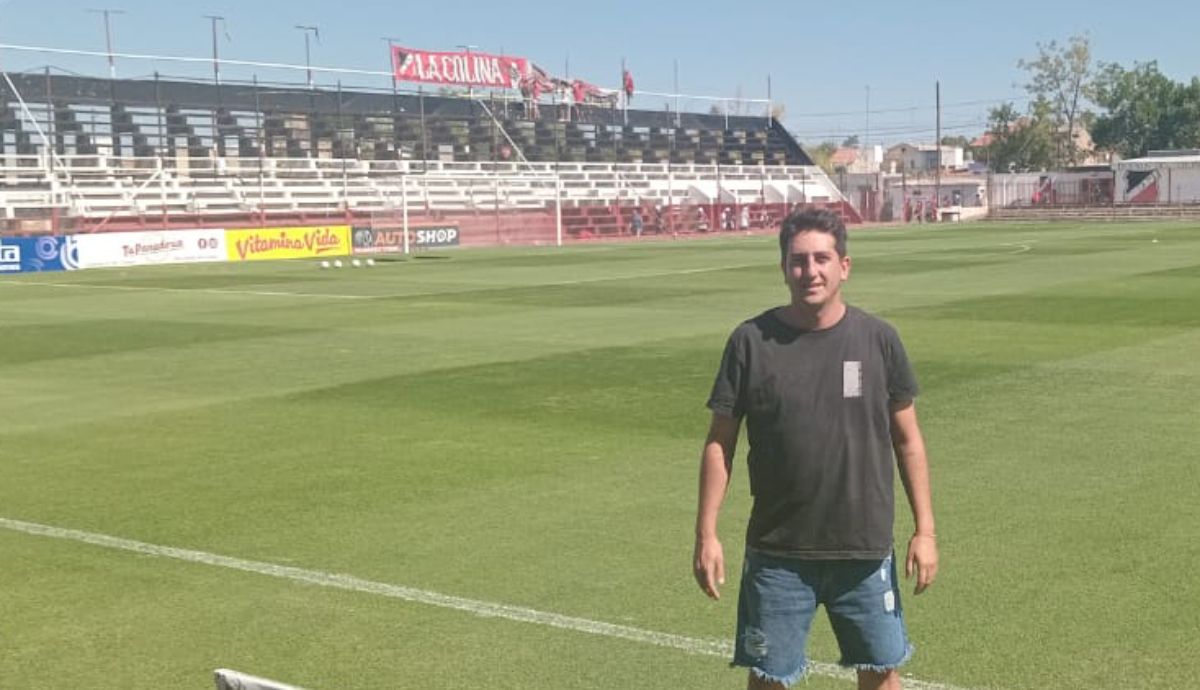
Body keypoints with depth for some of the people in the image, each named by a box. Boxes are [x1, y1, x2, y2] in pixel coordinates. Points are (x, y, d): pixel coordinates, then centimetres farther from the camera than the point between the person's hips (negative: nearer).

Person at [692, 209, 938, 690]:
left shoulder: (878, 339, -2)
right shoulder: (752, 341, -6)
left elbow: (907, 439, 5)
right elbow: (720, 442, -2)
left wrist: (924, 529, 2)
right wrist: (707, 534, -6)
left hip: (866, 549, 1)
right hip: (777, 554, -1)